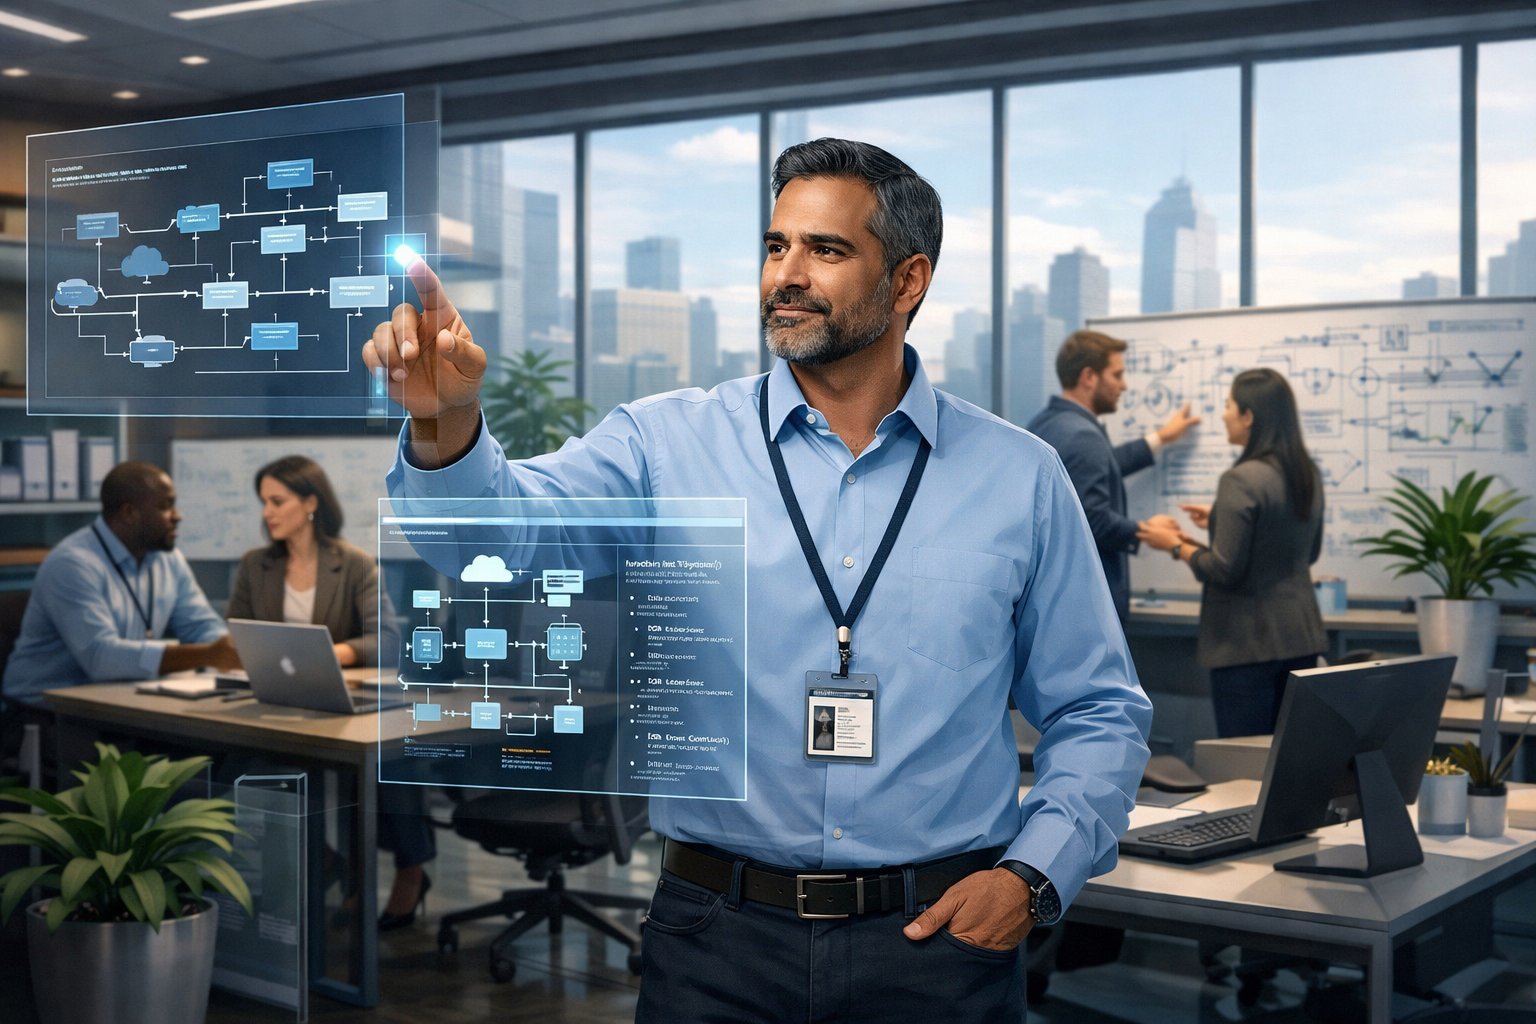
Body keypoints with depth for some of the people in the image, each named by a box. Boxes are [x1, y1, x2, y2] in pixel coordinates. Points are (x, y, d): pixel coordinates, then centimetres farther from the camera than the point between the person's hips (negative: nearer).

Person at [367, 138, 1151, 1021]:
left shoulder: (1022, 478, 2)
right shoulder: (667, 443, -1)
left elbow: (1099, 714, 6)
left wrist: (1035, 874, -6)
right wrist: (447, 425, -36)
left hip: (939, 940, 1)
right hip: (720, 944, 0)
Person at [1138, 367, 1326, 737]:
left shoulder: (1241, 480, -17)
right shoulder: (1307, 475, 8)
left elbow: (1224, 570, -18)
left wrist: (1176, 546, -1)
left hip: (1248, 643, -8)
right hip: (1300, 636, 8)